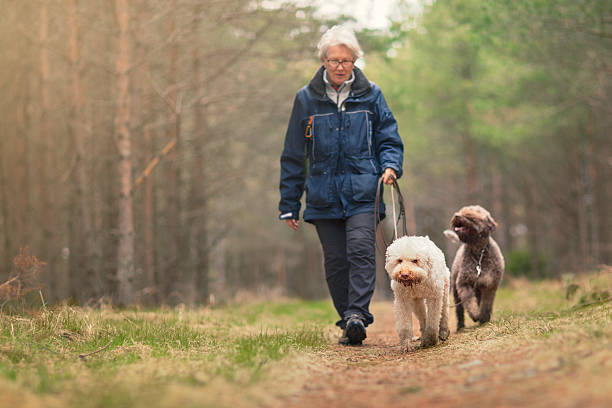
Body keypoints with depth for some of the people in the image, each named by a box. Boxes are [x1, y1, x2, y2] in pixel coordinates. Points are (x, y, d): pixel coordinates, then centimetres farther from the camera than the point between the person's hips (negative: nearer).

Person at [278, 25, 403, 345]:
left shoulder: (370, 95, 6)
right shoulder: (307, 99, 6)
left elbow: (388, 138, 12)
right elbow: (293, 155, 9)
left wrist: (391, 165, -11)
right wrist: (289, 204, 8)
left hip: (362, 191, -1)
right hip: (323, 195, 1)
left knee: (360, 250, -19)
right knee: (336, 261, 2)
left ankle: (357, 315, -23)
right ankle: (350, 327, 10)